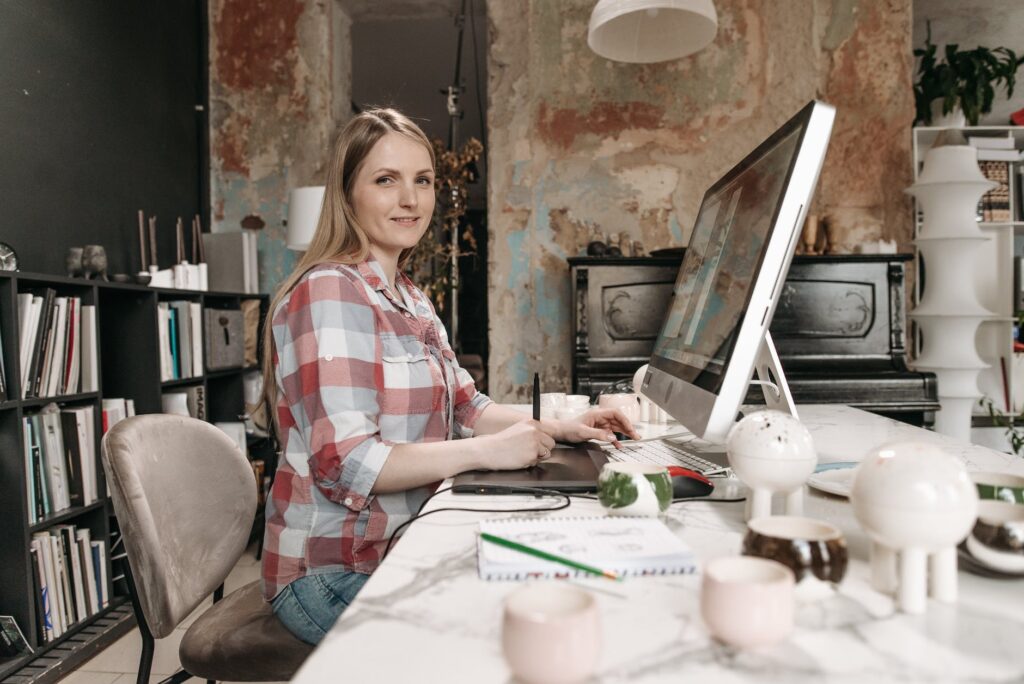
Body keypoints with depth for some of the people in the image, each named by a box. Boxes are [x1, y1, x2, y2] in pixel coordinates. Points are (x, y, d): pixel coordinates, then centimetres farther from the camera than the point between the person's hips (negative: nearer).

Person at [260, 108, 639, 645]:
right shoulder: (329, 292, -18)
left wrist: (557, 427, -2)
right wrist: (485, 451, -22)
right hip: (332, 575, -8)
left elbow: (465, 408, 13)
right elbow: (346, 463, -24)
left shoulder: (410, 299, 12)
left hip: (401, 552, 8)